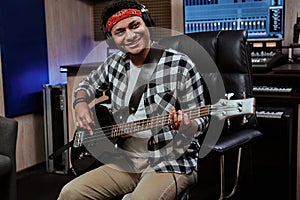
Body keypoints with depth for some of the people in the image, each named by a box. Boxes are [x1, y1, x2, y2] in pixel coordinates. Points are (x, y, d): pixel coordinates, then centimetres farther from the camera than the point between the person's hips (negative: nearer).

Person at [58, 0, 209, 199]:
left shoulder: (180, 65, -11)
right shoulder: (115, 63, 6)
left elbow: (200, 120, -6)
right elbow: (88, 84, 25)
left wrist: (186, 125, -29)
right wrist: (81, 103, 3)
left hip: (170, 163, -5)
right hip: (125, 161, 6)